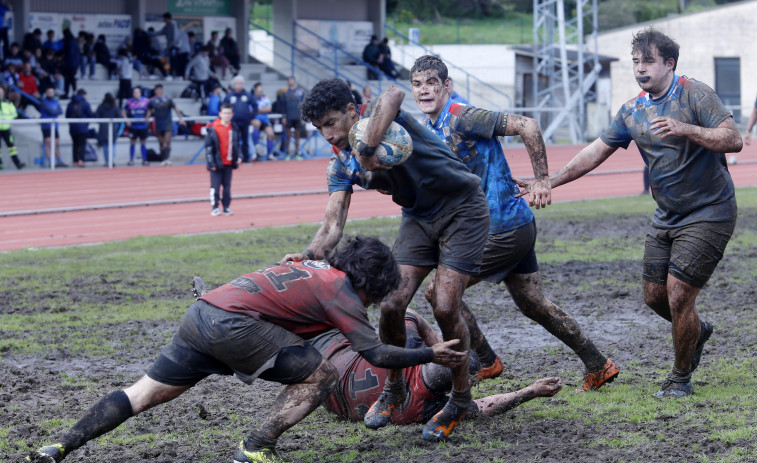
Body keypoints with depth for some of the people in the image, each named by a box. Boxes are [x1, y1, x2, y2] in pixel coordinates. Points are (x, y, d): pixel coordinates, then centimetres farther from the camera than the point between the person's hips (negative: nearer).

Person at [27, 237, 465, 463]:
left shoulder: (313, 267, 26)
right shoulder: (342, 291, 2)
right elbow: (376, 353, -1)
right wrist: (431, 355, 10)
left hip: (201, 313, 8)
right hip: (232, 325, -8)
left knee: (144, 393, 10)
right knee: (322, 376, 1)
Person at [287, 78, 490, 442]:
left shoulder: (379, 119, -18)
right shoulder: (340, 165, 0)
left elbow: (393, 94, -45)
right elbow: (333, 223, -10)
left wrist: (366, 150, -43)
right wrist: (311, 254, -30)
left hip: (461, 210, -6)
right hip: (418, 217, 6)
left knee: (445, 308, -14)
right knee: (391, 305, -8)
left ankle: (461, 398, 6)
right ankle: (393, 389, 16)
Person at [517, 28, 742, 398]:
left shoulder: (694, 95, -14)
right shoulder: (633, 111, 6)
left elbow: (733, 140, -22)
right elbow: (595, 152, 11)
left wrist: (685, 130, -34)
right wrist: (547, 182, 6)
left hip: (708, 215, -7)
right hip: (666, 216, 7)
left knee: (678, 296, -10)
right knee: (654, 294, 8)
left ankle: (680, 378, 9)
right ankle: (697, 331, 39)